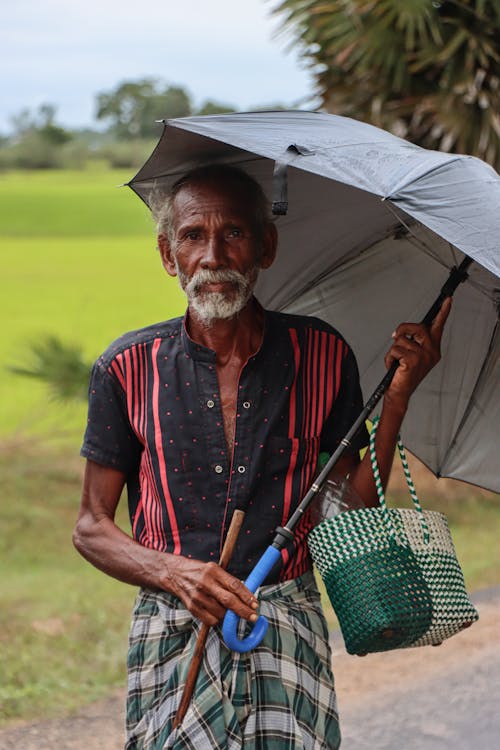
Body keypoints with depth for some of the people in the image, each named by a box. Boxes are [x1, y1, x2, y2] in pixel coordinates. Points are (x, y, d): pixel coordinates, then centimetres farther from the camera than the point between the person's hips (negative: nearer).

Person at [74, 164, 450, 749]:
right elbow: (91, 527, 5)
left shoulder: (321, 355, 3)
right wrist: (175, 572, -12)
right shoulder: (128, 368, 0)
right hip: (171, 632, 0)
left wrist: (398, 392, -3)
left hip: (287, 626, 0)